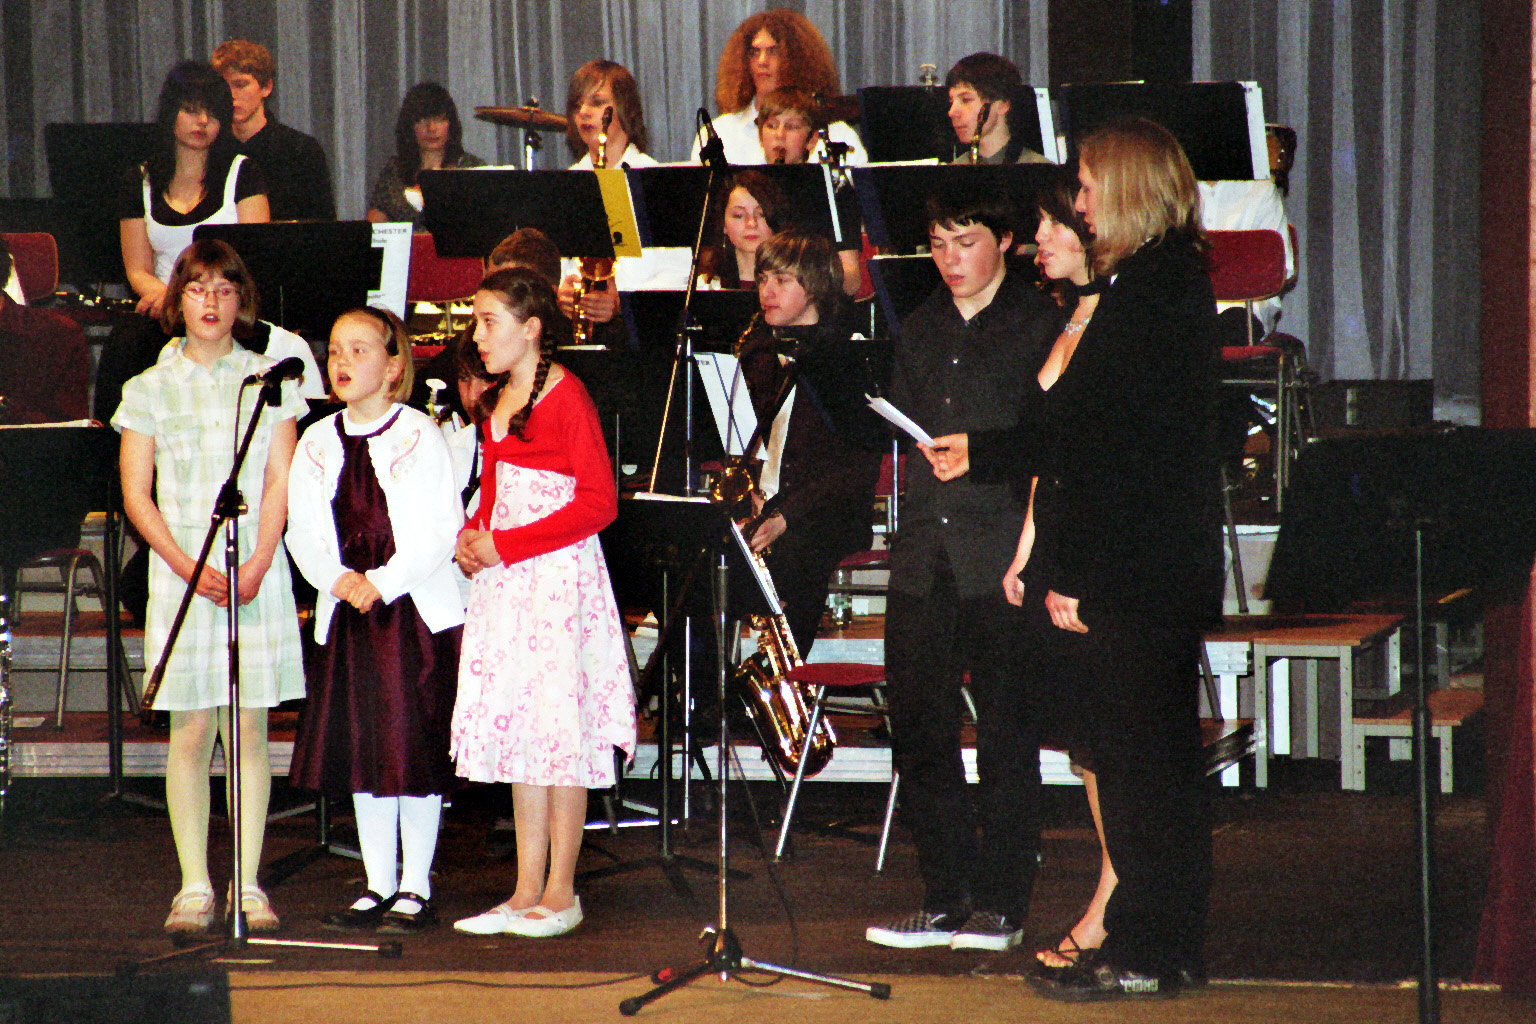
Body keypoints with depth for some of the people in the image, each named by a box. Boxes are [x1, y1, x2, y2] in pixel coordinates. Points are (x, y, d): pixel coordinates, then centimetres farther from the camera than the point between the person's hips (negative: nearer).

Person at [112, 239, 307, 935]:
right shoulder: (151, 389, 7)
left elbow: (280, 483, 2)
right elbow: (137, 495, 2)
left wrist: (255, 566, -12)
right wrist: (188, 567, -11)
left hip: (258, 576, 0)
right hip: (181, 573, 0)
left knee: (248, 727, 0)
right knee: (191, 732, -1)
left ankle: (248, 882, 5)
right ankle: (194, 886, 4)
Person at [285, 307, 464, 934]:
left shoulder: (419, 437, -5)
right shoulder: (318, 443, 8)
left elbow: (443, 530, -10)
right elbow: (302, 531, 6)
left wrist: (383, 582, -17)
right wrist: (338, 578, -12)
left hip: (417, 612, -5)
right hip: (346, 616, 5)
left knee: (413, 748, -3)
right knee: (360, 753, 8)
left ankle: (416, 888, 6)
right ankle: (378, 885, 17)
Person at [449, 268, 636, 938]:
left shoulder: (566, 397, -11)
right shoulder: (496, 400, 13)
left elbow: (598, 503, -14)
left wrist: (505, 545, -15)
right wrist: (473, 536, 3)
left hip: (559, 574, -8)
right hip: (504, 580, 8)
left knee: (560, 730, -4)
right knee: (516, 728, 8)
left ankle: (561, 895, 1)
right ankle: (527, 891, 12)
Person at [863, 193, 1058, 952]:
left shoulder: (1040, 324, 0)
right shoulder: (921, 329, 19)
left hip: (1003, 547, -5)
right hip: (927, 551, 5)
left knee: (1005, 728, -1)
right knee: (918, 724, 3)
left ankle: (1000, 901, 5)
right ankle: (945, 896, 11)